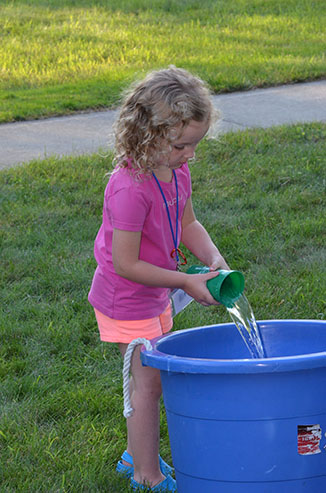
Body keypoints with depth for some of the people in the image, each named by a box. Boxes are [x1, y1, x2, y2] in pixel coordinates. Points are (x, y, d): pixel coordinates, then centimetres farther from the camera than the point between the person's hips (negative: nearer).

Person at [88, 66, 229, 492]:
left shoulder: (176, 173, -5)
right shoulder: (131, 188, -32)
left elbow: (188, 225, 11)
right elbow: (125, 264, -29)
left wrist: (214, 259, -8)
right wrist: (186, 282, -24)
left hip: (155, 296, 9)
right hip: (126, 301, -9)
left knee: (150, 377, 19)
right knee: (148, 382, -2)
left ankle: (137, 456, 36)